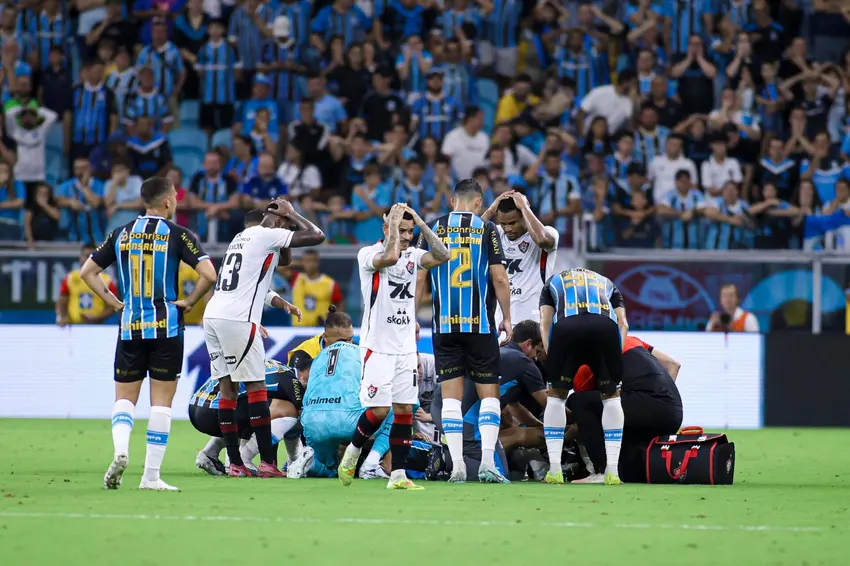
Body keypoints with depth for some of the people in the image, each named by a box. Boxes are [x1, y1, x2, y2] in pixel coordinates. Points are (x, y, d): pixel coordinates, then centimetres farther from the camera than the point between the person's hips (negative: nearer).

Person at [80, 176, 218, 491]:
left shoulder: (121, 234, 6)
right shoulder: (177, 235, -5)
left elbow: (87, 271, 10)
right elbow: (209, 274, -14)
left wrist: (112, 301, 11)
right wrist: (189, 302, 0)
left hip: (130, 327, 3)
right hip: (166, 327, -3)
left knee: (124, 398, 12)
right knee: (161, 403, 3)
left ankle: (121, 449, -16)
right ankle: (151, 475, 0)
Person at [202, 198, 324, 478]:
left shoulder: (242, 236, 22)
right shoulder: (269, 236, -4)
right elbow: (317, 236, -6)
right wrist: (291, 215, 4)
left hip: (213, 315, 8)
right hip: (237, 318, -8)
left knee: (228, 386, 9)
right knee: (256, 387, -3)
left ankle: (235, 463, 8)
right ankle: (267, 462, -3)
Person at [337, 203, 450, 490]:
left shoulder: (412, 255, 8)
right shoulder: (368, 254, -8)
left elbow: (442, 256, -8)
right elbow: (390, 256, -30)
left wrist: (421, 223, -8)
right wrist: (394, 223, -18)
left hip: (405, 347, 5)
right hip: (378, 346, -5)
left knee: (404, 409, 1)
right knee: (379, 410, -8)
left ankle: (398, 475, 3)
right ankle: (352, 451, 18)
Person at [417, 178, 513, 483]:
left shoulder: (434, 228, 5)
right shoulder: (486, 229, -1)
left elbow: (419, 278, 5)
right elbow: (499, 279, -5)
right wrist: (507, 318, 5)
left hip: (445, 324, 2)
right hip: (480, 324, -2)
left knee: (451, 396, 4)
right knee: (489, 392, 6)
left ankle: (457, 465, -2)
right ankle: (487, 461, -8)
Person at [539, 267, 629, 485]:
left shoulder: (554, 282, 40)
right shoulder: (607, 284, 42)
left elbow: (545, 323, 23)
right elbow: (623, 323, 25)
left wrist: (551, 359, 19)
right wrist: (614, 359, 22)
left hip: (566, 326, -1)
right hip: (605, 326, 1)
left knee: (556, 394, 20)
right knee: (611, 394, 21)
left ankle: (555, 470, 12)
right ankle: (612, 471, 14)